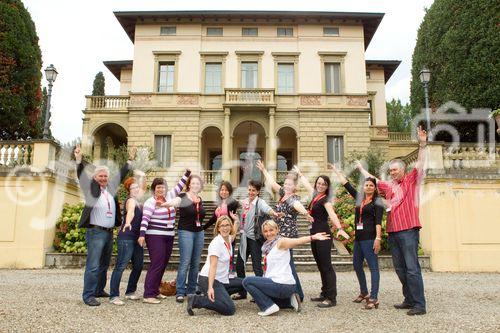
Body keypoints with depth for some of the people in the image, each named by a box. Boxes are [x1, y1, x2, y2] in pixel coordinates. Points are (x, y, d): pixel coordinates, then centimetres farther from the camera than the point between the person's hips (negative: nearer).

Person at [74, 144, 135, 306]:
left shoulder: (111, 187, 11)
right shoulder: (91, 188, -2)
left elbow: (121, 175, 21)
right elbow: (82, 175, -14)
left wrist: (130, 160, 24)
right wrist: (79, 160, -28)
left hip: (109, 232, 7)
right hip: (95, 232, -7)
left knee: (104, 265, 16)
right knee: (93, 266, -7)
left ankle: (99, 290, 29)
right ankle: (88, 295, 1)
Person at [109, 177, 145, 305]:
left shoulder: (139, 202, 18)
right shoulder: (131, 200, -9)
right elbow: (130, 212, -31)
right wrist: (127, 223, -49)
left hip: (137, 238, 9)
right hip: (126, 238, -9)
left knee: (138, 266, 13)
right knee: (121, 266, -9)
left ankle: (130, 292, 26)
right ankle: (113, 296, -6)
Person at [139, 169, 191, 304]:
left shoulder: (169, 196, 11)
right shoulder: (150, 202, -7)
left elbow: (178, 187, 19)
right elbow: (145, 219, -15)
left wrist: (187, 173, 17)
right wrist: (142, 235, -24)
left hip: (169, 237, 7)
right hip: (155, 237, -7)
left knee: (163, 264, 10)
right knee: (157, 265, -10)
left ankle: (155, 291, 22)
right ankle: (148, 295, -6)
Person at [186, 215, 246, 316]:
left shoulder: (228, 239, 6)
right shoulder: (216, 243, -18)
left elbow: (233, 234, 36)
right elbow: (213, 266, -26)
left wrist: (236, 221, 34)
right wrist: (210, 287, -33)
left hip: (221, 280, 9)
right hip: (208, 279, -9)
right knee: (229, 309, -19)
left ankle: (219, 296, 12)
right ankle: (195, 300, -13)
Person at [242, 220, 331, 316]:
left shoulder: (280, 242, -11)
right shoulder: (267, 246, 13)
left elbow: (297, 241, -30)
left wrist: (313, 237, -46)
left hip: (282, 285, -9)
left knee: (247, 281, -7)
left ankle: (269, 306, -9)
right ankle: (290, 301, 15)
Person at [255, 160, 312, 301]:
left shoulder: (294, 198, -12)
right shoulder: (283, 194, 11)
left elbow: (297, 205, -37)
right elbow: (272, 183, 23)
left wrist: (304, 212, -55)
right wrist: (264, 170, 29)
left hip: (288, 235, -9)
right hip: (280, 234, 9)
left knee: (287, 264, -9)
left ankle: (298, 294, -2)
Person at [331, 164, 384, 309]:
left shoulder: (377, 202, -3)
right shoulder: (359, 198, 14)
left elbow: (378, 221, -12)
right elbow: (346, 184, 20)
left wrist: (378, 238, -21)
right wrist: (336, 170, 25)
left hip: (370, 238, -8)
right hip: (358, 237, 8)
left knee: (373, 266, -6)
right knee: (357, 265, 15)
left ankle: (373, 298, -5)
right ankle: (364, 293, 30)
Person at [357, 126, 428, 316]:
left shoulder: (411, 181, 2)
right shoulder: (389, 186, 19)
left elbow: (420, 164, -10)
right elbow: (372, 180, 31)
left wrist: (422, 145, -18)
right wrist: (361, 168, 40)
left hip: (408, 231, -7)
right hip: (393, 232, 7)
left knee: (412, 268, -8)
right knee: (399, 268, 11)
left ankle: (419, 305, -5)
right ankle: (409, 299, 20)